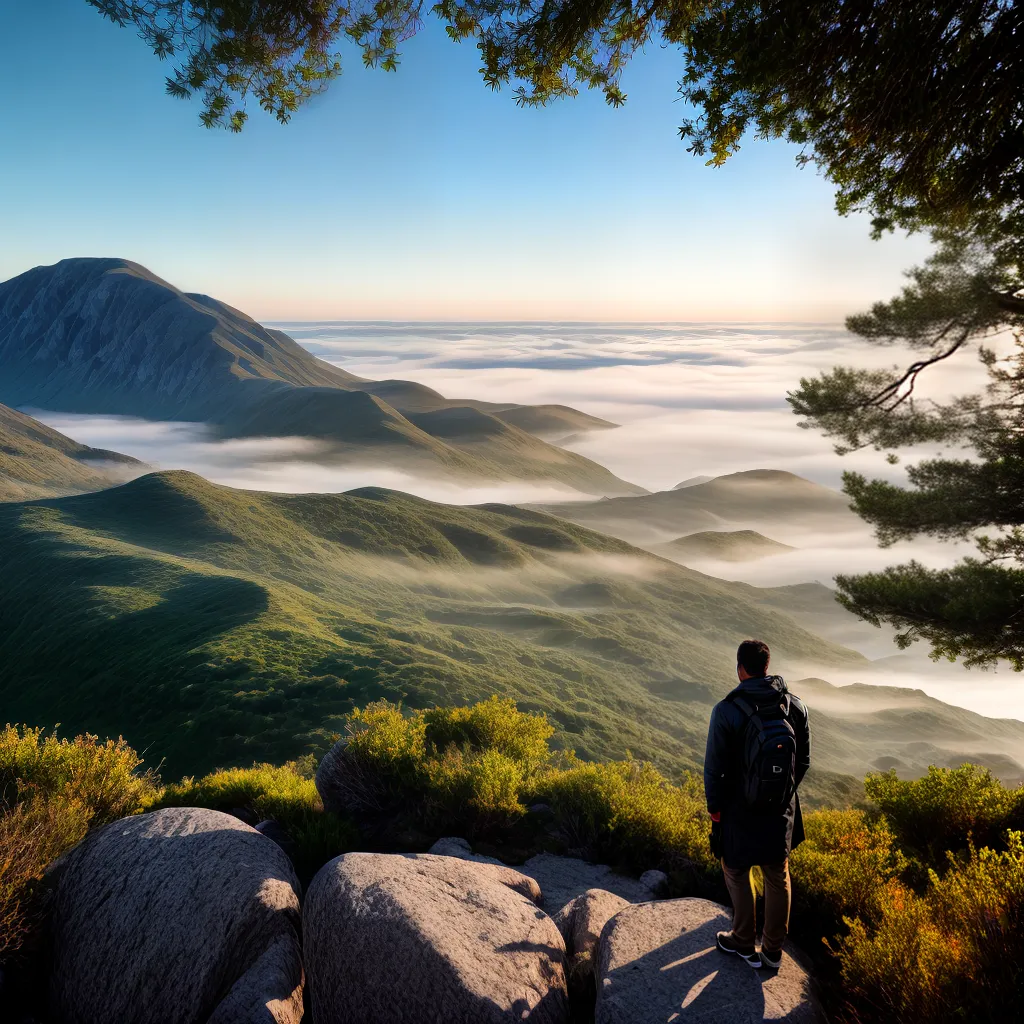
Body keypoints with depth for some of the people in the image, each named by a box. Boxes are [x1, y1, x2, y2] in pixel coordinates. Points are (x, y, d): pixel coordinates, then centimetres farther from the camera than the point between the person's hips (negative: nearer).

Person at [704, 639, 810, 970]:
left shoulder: (727, 710, -22)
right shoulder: (795, 706, -8)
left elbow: (715, 767, -16)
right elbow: (804, 760, 2)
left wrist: (714, 807, -1)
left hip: (740, 812, -4)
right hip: (782, 812, 4)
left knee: (737, 874, 18)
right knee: (778, 878, 20)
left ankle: (743, 943, 33)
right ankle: (773, 951, 33)